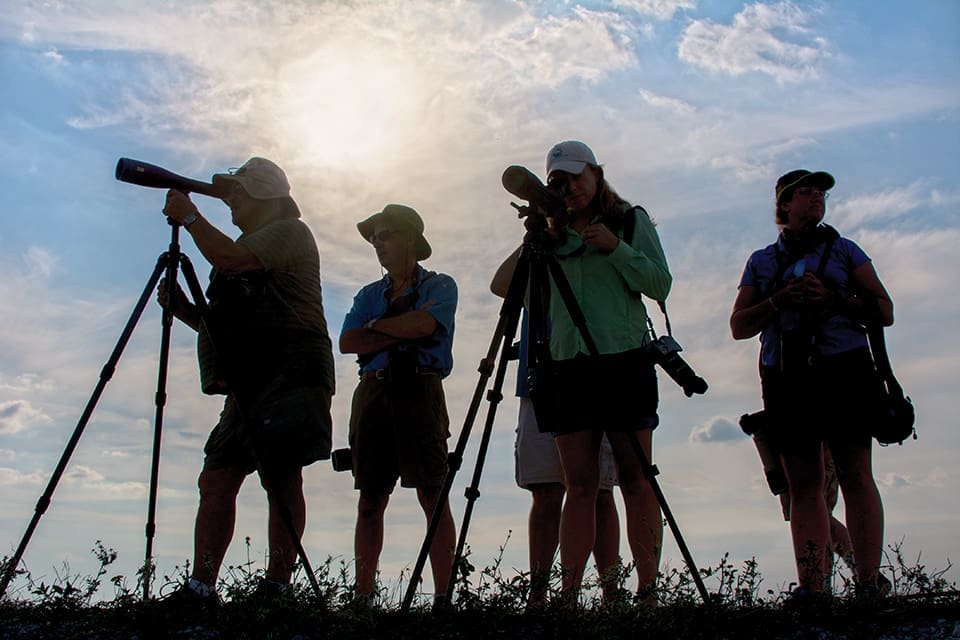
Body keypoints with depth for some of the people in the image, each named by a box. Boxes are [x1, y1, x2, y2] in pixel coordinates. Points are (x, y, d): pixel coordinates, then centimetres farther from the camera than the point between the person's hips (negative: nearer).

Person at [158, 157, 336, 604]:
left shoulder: (291, 232, 1)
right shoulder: (248, 245, 27)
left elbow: (229, 258, -18)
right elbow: (222, 323, 27)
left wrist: (189, 216, -5)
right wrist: (181, 307, 11)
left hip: (290, 374, -9)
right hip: (248, 382, 9)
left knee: (281, 478, -11)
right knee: (216, 479, 0)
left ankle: (277, 585, -10)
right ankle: (200, 588, -1)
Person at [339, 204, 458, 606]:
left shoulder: (439, 286, 9)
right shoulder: (369, 295, 21)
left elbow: (423, 323, -12)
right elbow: (348, 342, 6)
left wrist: (375, 326, 0)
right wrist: (402, 332, -4)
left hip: (420, 391, -4)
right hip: (373, 392, 4)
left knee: (433, 495, -7)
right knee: (370, 499, 2)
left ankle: (443, 596, -8)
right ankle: (362, 595, 5)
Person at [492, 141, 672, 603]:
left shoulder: (631, 219, 10)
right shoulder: (554, 234, 18)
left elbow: (660, 285, 2)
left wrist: (616, 247, -10)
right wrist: (532, 240, -1)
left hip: (625, 360, -3)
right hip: (567, 364, 3)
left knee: (635, 481, -4)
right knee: (579, 486, 1)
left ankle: (648, 591, -2)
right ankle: (569, 595, 0)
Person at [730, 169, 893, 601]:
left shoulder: (843, 250, 16)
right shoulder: (761, 262, 19)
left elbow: (884, 311, 9)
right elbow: (739, 326, 11)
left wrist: (832, 298, -7)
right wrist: (780, 300, -6)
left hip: (843, 370, -1)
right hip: (786, 378, 2)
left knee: (855, 476, -9)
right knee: (803, 485, -2)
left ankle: (868, 583, -10)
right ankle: (810, 588, -4)